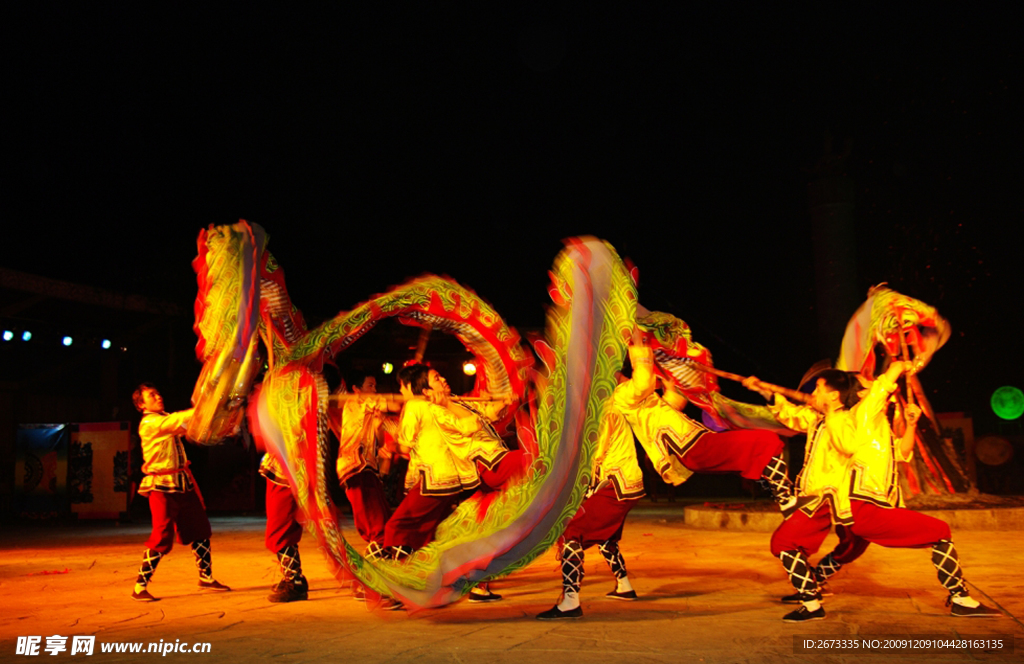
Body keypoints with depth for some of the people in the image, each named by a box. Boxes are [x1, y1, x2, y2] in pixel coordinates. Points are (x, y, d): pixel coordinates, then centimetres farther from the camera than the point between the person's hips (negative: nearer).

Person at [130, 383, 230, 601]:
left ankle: (206, 577, 23)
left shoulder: (168, 420, 15)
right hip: (162, 486, -8)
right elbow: (179, 420, -22)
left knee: (200, 530, 11)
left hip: (183, 483, 8)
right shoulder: (149, 424, -11)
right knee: (162, 538, -9)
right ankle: (139, 587, 4)